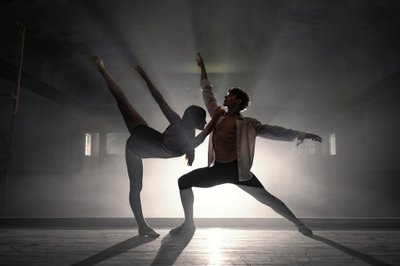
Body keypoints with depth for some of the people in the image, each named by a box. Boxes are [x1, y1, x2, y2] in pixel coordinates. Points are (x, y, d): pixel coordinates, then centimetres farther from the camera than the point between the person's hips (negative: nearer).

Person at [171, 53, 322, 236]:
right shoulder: (217, 115, 12)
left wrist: (300, 135, -12)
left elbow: (272, 131, -4)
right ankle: (189, 223, 11)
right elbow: (207, 92, 19)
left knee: (266, 197, -6)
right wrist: (202, 68, 25)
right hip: (218, 169, 5)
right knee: (184, 181, 0)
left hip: (238, 170, -4)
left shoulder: (247, 123, 0)